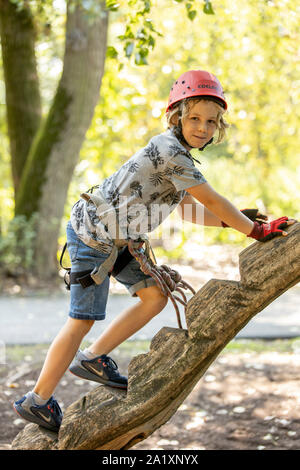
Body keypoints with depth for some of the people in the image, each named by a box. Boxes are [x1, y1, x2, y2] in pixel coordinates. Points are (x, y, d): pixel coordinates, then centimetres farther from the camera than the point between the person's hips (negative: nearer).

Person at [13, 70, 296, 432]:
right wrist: (257, 231, -10)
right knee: (84, 318, -4)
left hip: (113, 237, 10)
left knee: (155, 296, 9)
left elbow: (190, 209, 16)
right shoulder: (170, 152, -22)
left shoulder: (176, 152, 9)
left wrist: (237, 221, 6)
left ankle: (91, 358, 18)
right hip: (93, 236, -10)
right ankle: (37, 401, 8)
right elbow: (213, 201, -18)